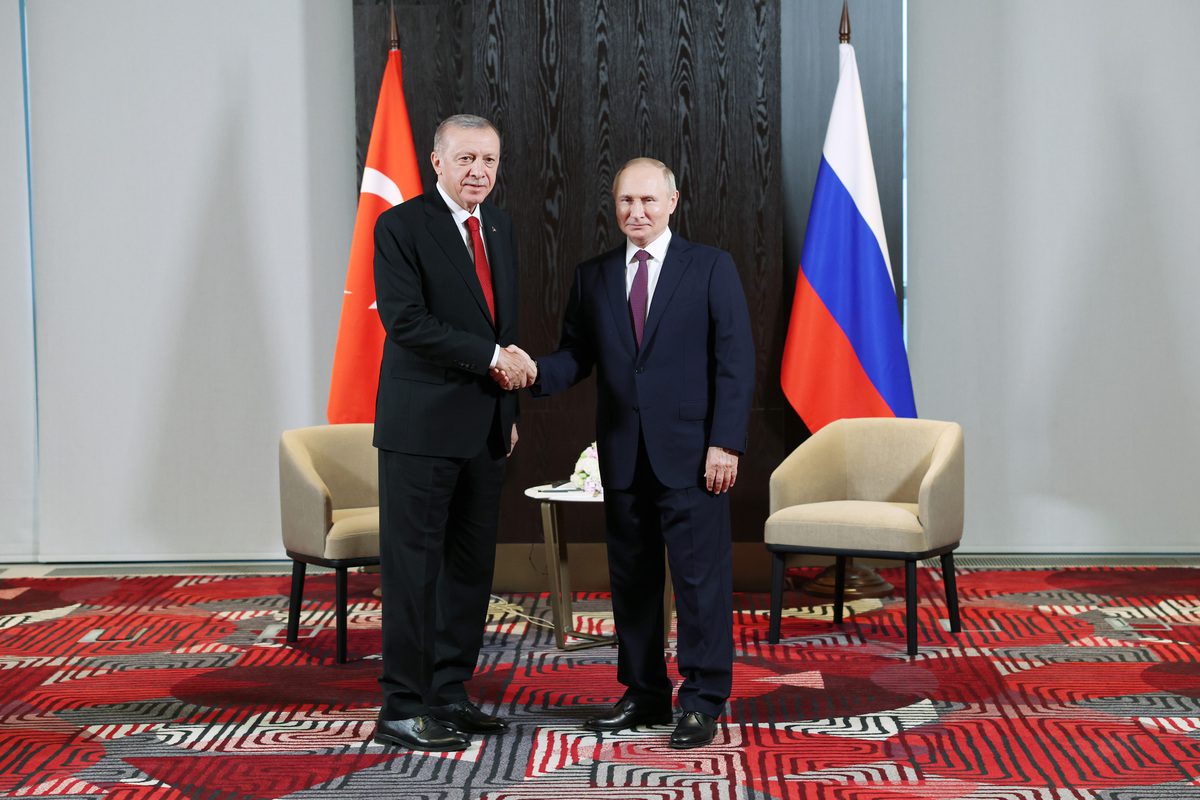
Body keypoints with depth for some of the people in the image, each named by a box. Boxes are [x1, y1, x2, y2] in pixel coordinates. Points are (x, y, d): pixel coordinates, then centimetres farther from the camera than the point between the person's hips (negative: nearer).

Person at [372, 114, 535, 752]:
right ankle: (402, 708, 3)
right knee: (413, 566, -3)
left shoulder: (500, 227, 15)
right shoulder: (401, 226, -8)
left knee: (470, 566, 10)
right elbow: (406, 321, -17)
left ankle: (449, 694, 20)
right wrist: (492, 356, -16)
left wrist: (509, 406, 17)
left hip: (485, 428, 7)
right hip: (422, 427, -7)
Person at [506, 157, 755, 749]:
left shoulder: (710, 267, 1)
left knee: (700, 576, -2)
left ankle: (702, 700, 7)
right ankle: (643, 693, 21)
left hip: (690, 451, -4)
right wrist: (536, 373, -14)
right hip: (622, 454, 4)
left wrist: (726, 442, -12)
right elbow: (576, 355, 9)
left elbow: (734, 360, -4)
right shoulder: (593, 276, 11)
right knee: (631, 576, 10)